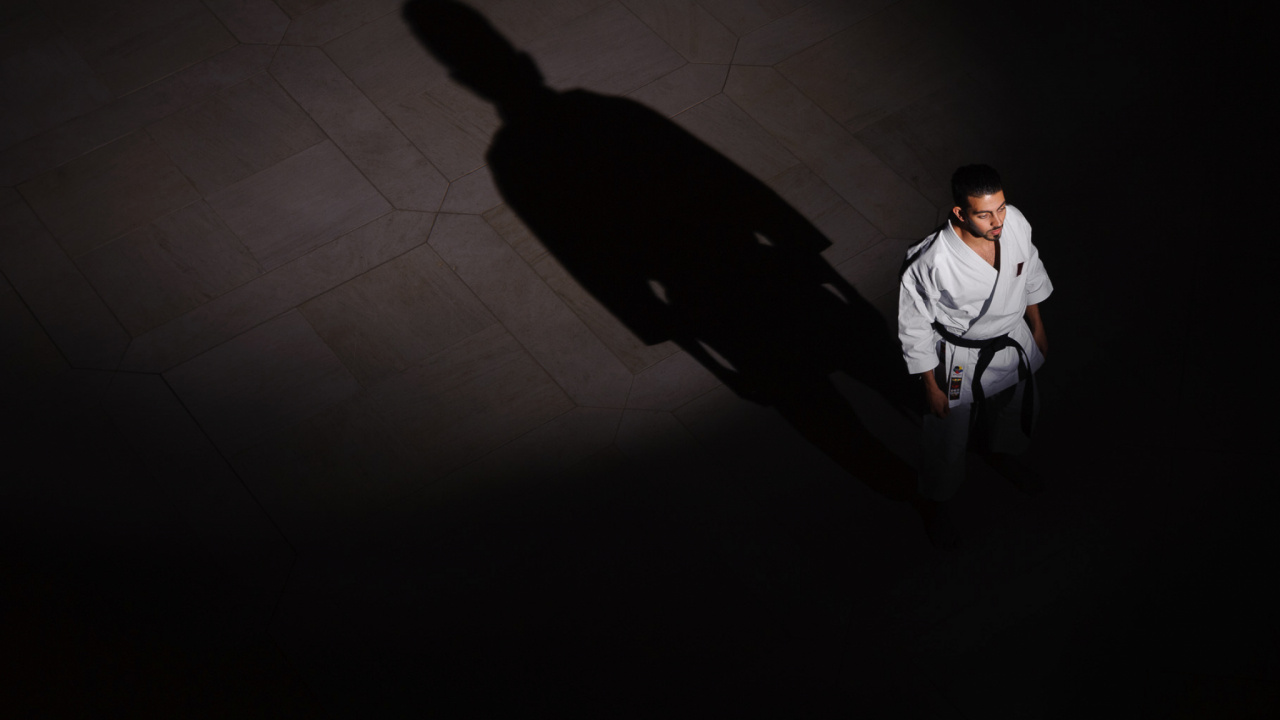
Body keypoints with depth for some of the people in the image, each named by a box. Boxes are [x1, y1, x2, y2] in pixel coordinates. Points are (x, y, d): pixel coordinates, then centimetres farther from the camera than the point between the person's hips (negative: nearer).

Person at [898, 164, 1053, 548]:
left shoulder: (1016, 223, -22)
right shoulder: (930, 262, -37)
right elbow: (915, 329, -21)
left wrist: (1037, 325, 13)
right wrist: (932, 387, -12)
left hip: (1013, 343, 5)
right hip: (961, 360, -5)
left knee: (1015, 409, 33)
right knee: (946, 439, 18)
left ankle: (998, 455, 68)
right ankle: (933, 505, 49)